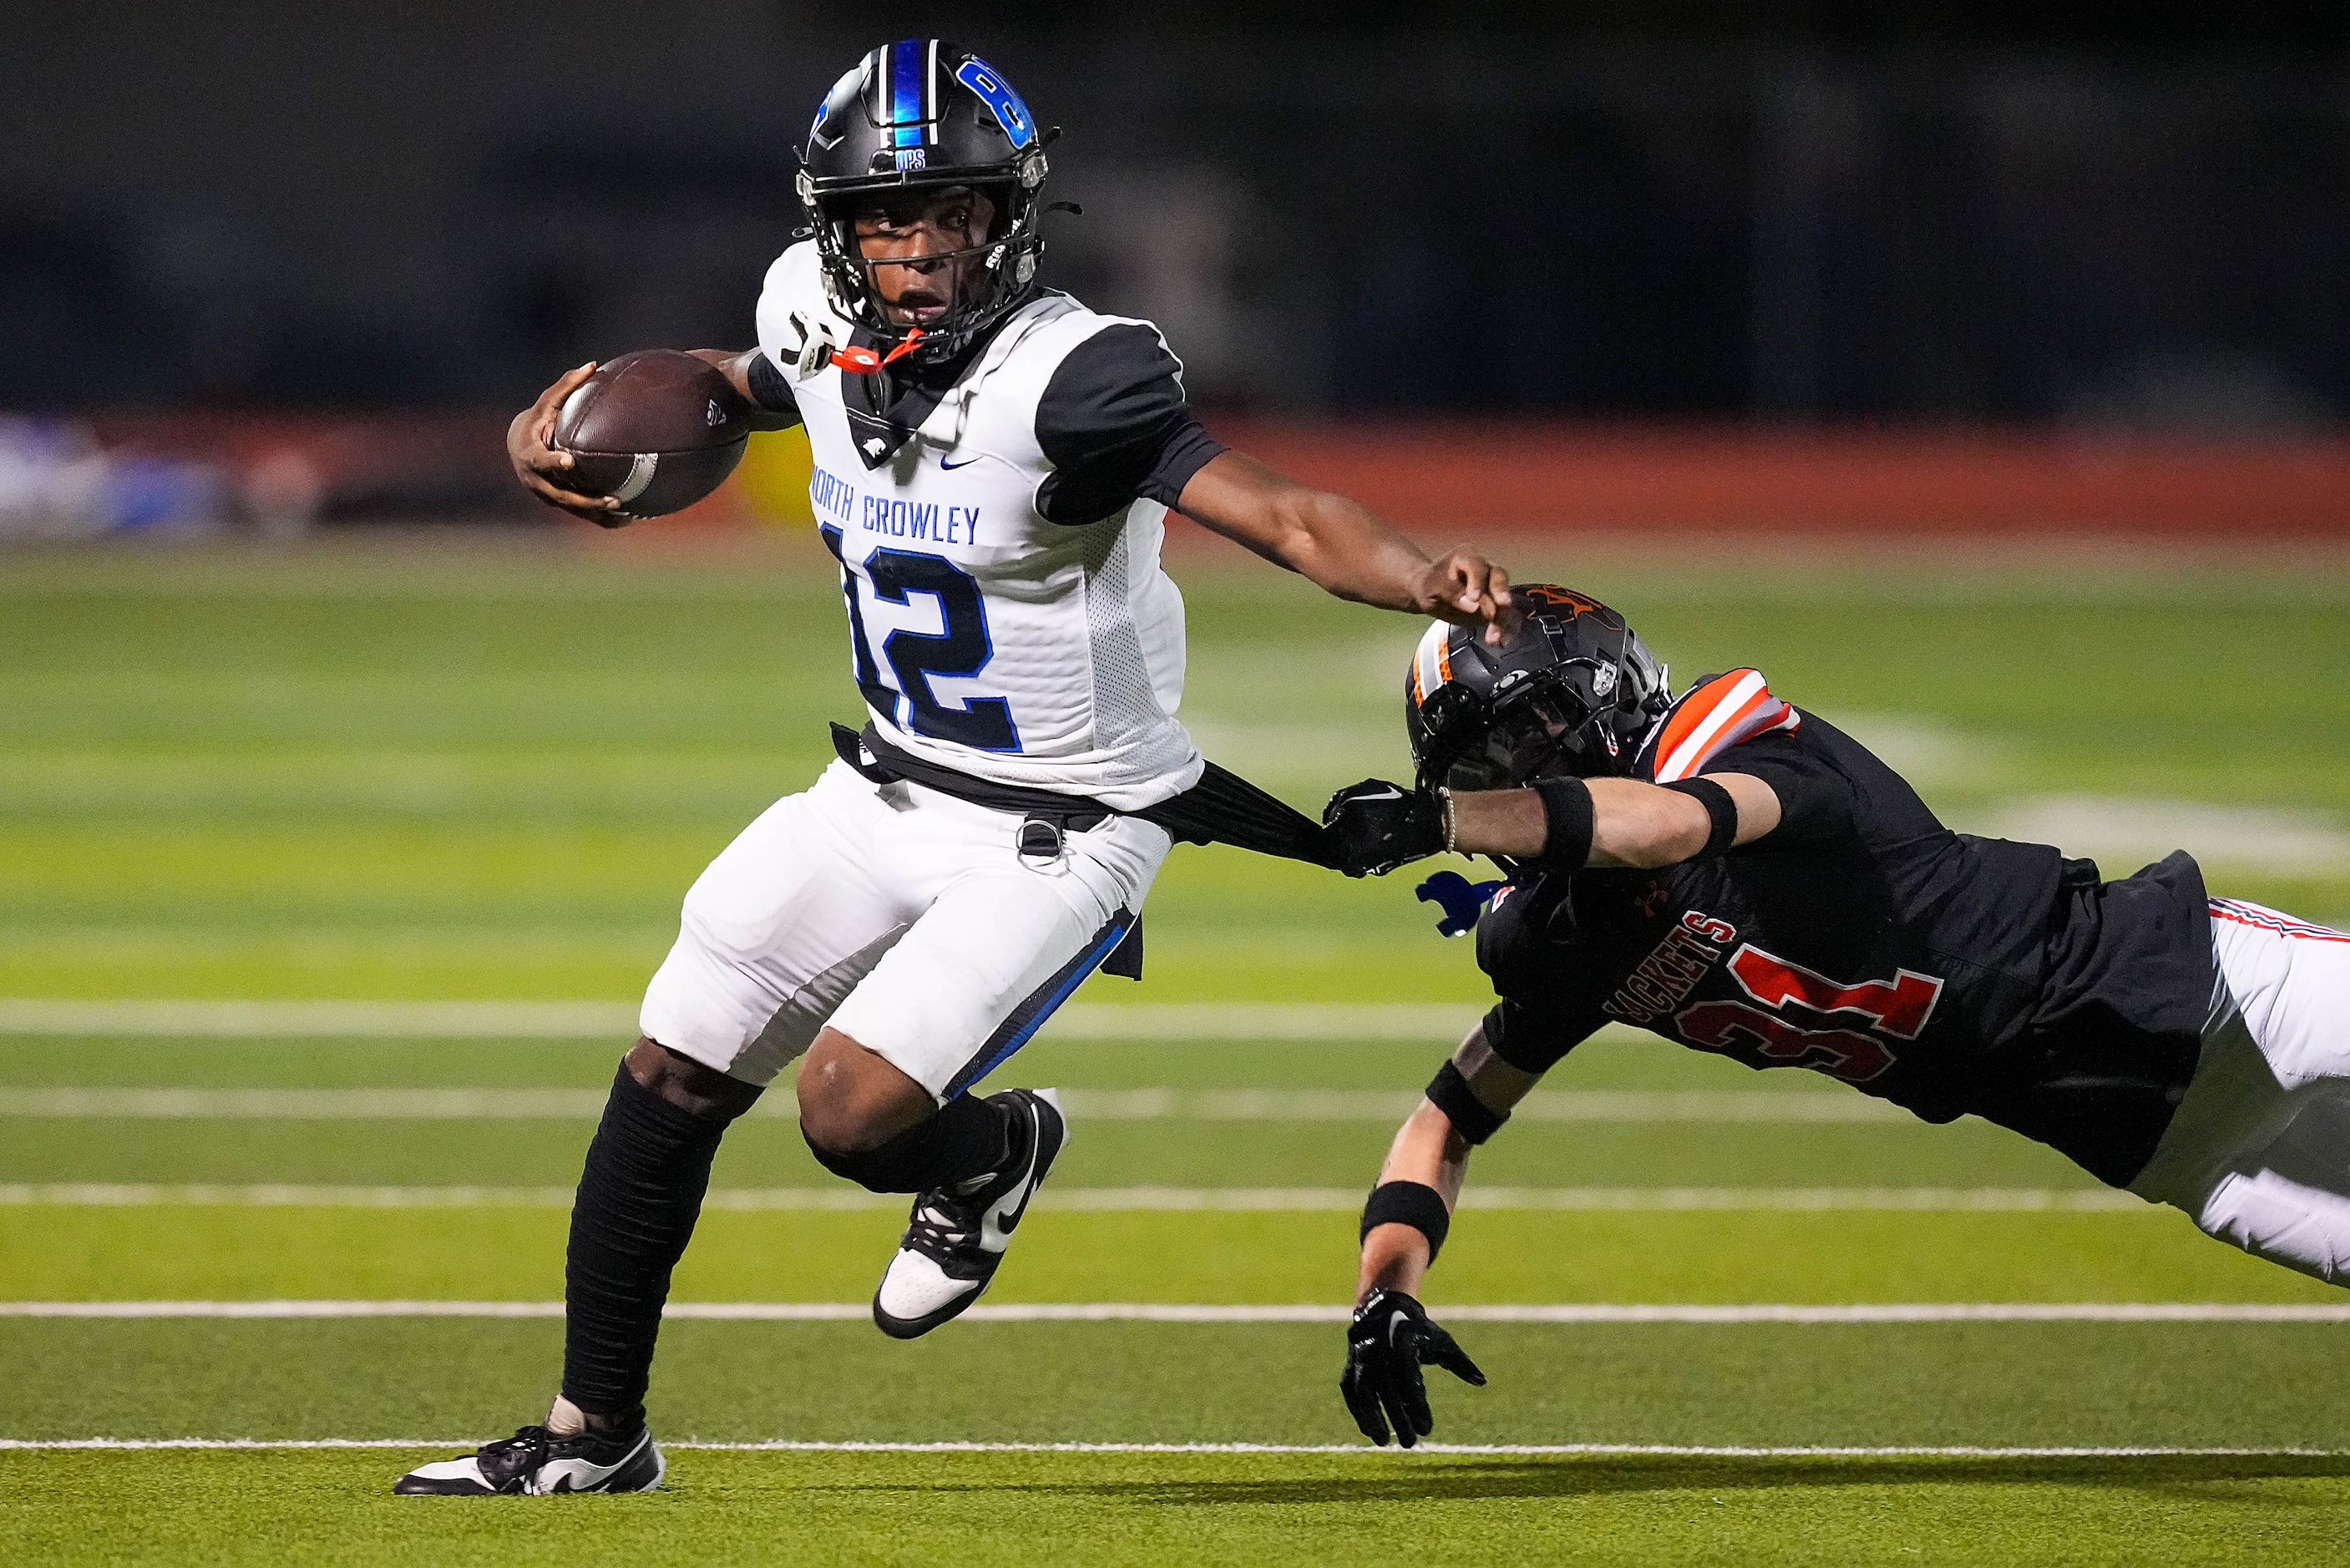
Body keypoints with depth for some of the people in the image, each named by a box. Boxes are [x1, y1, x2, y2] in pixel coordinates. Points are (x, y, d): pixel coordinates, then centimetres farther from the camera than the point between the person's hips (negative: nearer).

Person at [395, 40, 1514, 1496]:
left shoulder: (1070, 379, -26)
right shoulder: (822, 321, -5)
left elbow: (1287, 515, -35)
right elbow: (744, 389, 21)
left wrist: (1434, 583, -54)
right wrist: (560, 424, 5)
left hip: (1060, 836, -7)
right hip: (892, 785, 7)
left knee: (851, 1111, -21)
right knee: (671, 1075, 7)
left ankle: (996, 1150, 17)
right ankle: (593, 1434, 24)